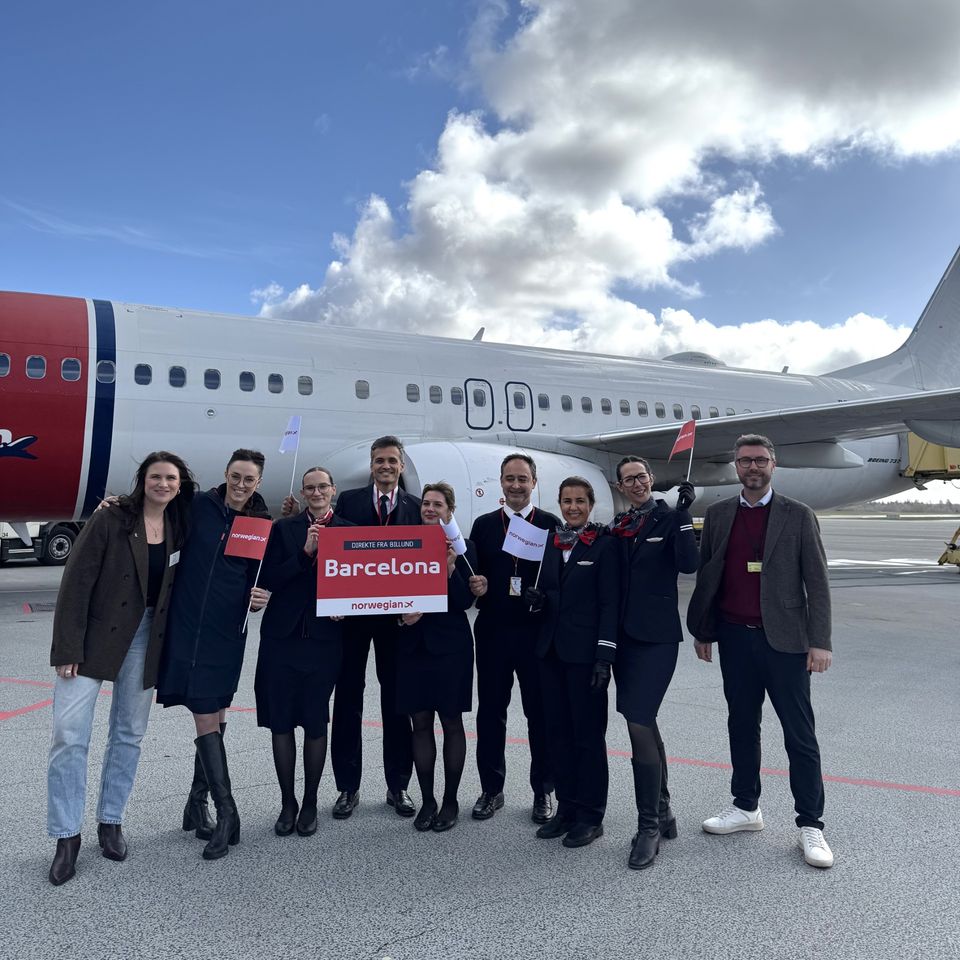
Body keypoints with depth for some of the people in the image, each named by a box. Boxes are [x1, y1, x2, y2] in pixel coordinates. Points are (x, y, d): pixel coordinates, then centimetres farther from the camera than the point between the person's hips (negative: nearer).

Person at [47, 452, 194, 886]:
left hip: (146, 637, 4)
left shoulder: (178, 529, 2)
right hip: (95, 635, -4)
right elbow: (76, 584, -12)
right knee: (69, 733, -7)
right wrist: (68, 648, -15)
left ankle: (110, 821, 27)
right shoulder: (110, 520, -11)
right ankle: (67, 836, 8)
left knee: (129, 733, 11)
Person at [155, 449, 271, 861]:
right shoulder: (197, 506, -1)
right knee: (207, 721, -3)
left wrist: (258, 599, -12)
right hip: (185, 626, -1)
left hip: (226, 631, 2)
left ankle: (197, 804, 27)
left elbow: (260, 580, 8)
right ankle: (227, 813, 5)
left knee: (213, 719, 8)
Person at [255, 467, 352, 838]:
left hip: (324, 637, -1)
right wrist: (305, 553, -14)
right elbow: (269, 580, -4)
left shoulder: (349, 530, 6)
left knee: (316, 723, 5)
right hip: (282, 636, 1)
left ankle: (309, 803, 20)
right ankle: (287, 803, 21)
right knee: (281, 722, 5)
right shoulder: (284, 528, 5)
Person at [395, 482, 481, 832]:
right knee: (420, 722, 7)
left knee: (451, 722, 5)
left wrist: (450, 568, -20)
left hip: (449, 645, -3)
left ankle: (450, 801, 18)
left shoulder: (462, 547, -2)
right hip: (412, 643, 3)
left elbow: (465, 601, -8)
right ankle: (427, 800, 19)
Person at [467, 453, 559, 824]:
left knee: (540, 713, 6)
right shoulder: (483, 525, 8)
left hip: (537, 630, -2)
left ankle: (543, 790, 20)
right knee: (490, 710, 9)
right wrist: (476, 587, -12)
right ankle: (491, 788, 23)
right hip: (493, 631, 2)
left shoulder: (551, 524, 2)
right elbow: (473, 575, 9)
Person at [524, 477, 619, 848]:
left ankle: (590, 815, 16)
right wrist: (537, 599, -6)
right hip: (551, 650, 6)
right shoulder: (550, 542, 11)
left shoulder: (605, 545, -6)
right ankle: (566, 807, 24)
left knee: (588, 733, 3)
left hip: (584, 652, -6)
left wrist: (605, 656, -14)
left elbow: (610, 603, -9)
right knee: (558, 731, 12)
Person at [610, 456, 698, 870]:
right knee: (643, 723, 14)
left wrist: (683, 513, -22)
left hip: (657, 635, -6)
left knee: (638, 723, -12)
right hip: (624, 635, 6)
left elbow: (688, 564, -18)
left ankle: (649, 826, 2)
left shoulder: (669, 518, -3)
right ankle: (663, 812, 30)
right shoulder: (617, 526, 10)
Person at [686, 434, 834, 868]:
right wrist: (702, 630, 9)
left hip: (784, 639, -3)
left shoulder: (799, 516, -3)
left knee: (799, 734, 2)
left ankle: (810, 825, 14)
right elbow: (705, 576, 10)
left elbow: (816, 583, -4)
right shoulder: (718, 515, 6)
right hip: (735, 638, 4)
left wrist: (819, 642, -10)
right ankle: (746, 807, 29)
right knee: (742, 726, 14)